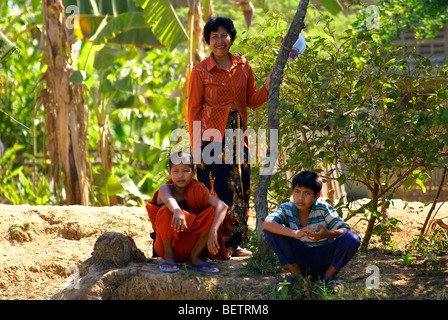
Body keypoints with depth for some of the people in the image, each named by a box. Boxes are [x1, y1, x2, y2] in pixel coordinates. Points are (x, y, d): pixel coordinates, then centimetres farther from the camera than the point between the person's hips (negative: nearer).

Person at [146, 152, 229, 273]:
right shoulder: (165, 189, -9)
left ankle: (194, 257, -5)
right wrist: (177, 211, -61)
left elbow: (222, 206, -20)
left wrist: (213, 230, -37)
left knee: (213, 212, -17)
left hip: (189, 245, 3)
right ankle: (169, 256, -11)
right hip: (166, 243, -3)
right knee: (166, 211, -29)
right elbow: (169, 199, -36)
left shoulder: (197, 190, -3)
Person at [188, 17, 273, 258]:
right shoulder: (201, 71, -4)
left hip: (237, 136, 4)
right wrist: (196, 148, -9)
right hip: (213, 137, -4)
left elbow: (252, 101, 13)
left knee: (240, 190, 6)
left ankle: (234, 243, 17)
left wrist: (267, 88, -8)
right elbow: (194, 110, -4)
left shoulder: (243, 67, 8)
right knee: (215, 191, -3)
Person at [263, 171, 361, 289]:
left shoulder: (322, 208, -11)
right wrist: (295, 233, -42)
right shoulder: (287, 209, -9)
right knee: (270, 230, -18)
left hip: (323, 259, -1)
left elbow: (345, 230, -16)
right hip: (300, 259, 1)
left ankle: (329, 274, -4)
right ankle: (295, 272, -4)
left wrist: (327, 234, -40)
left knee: (352, 239, -27)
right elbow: (266, 223, -28)